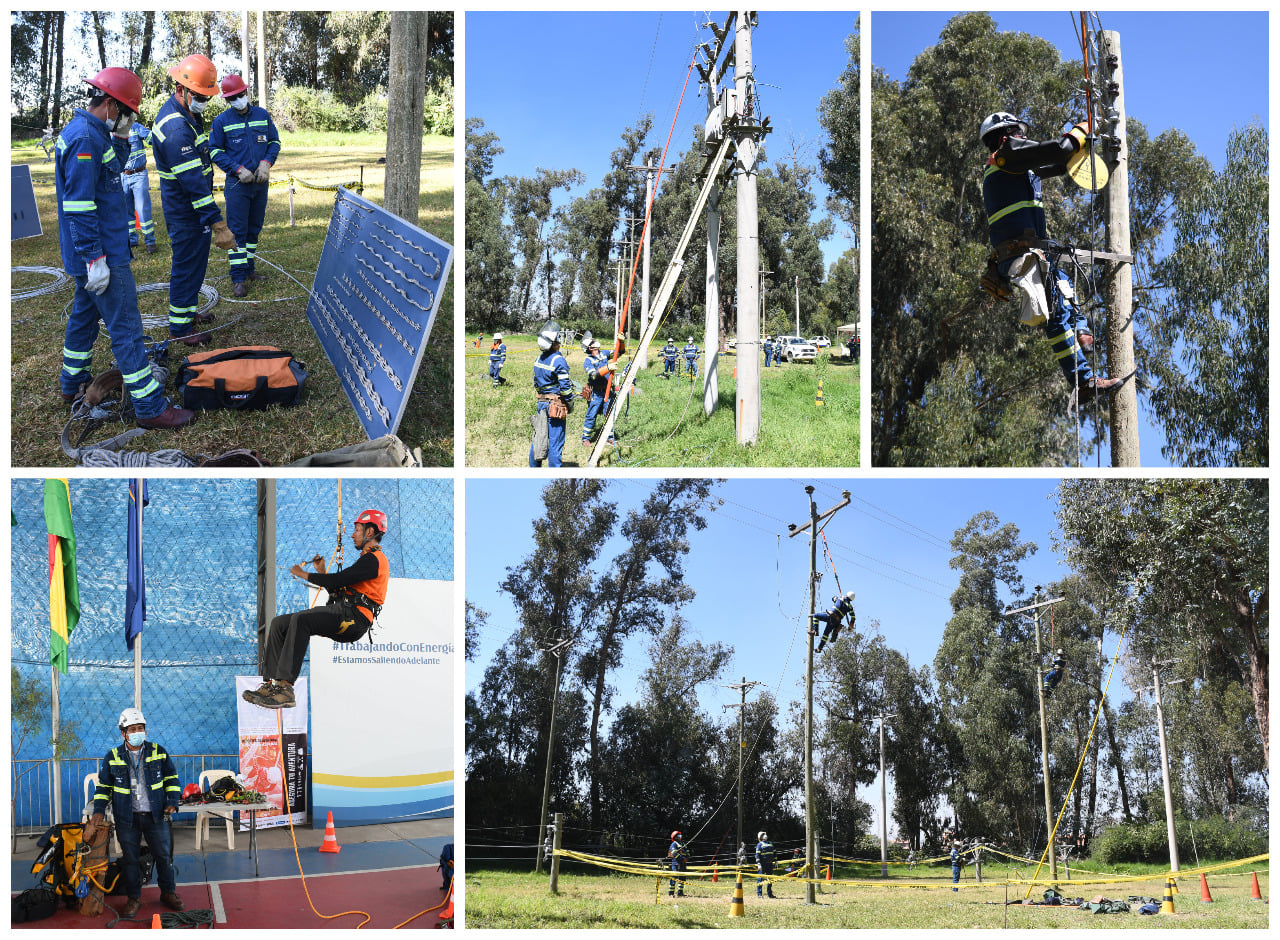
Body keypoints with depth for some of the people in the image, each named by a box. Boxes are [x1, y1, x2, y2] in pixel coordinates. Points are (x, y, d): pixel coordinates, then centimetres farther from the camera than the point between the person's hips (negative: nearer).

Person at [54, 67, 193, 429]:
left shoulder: (88, 132, 10)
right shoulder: (85, 138, -22)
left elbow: (114, 170, 24)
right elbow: (79, 205, -25)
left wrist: (119, 137, 8)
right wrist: (95, 257, -26)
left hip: (97, 253, 11)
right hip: (104, 256, -11)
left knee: (85, 314, 23)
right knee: (125, 327, -8)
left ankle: (73, 384, 37)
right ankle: (150, 407, -6)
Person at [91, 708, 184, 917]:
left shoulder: (158, 752, 2)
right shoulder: (113, 757, 1)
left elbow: (172, 778, 11)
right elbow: (104, 785, 9)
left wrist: (172, 802, 0)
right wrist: (99, 810, -2)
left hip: (156, 815, 0)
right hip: (127, 818, 0)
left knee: (163, 854, 5)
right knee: (129, 858, 4)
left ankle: (168, 892, 21)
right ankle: (133, 898, 15)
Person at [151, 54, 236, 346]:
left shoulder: (187, 113, 6)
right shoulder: (176, 129, -29)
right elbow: (193, 181, -32)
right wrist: (217, 223, -33)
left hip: (189, 206, 10)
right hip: (186, 210, -10)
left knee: (191, 262, 21)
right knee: (188, 264, 0)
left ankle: (188, 311, 36)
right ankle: (180, 325, 11)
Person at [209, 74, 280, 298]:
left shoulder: (262, 115, 6)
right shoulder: (222, 121, -3)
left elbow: (274, 142, 12)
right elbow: (215, 151, -1)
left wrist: (266, 162, -6)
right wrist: (238, 169, -13)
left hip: (261, 181, 4)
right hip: (237, 184, -4)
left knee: (255, 227, 13)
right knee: (237, 230, -7)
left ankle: (249, 268, 25)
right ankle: (239, 277, -7)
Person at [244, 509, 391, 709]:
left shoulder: (374, 559, -5)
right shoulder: (368, 559, 29)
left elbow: (338, 580, -15)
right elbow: (337, 589, 30)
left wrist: (303, 574, -3)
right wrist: (321, 572, 20)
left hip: (353, 618, -10)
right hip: (342, 614, 10)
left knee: (300, 619, -34)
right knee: (278, 623, 0)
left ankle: (286, 688, -41)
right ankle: (271, 684, -9)